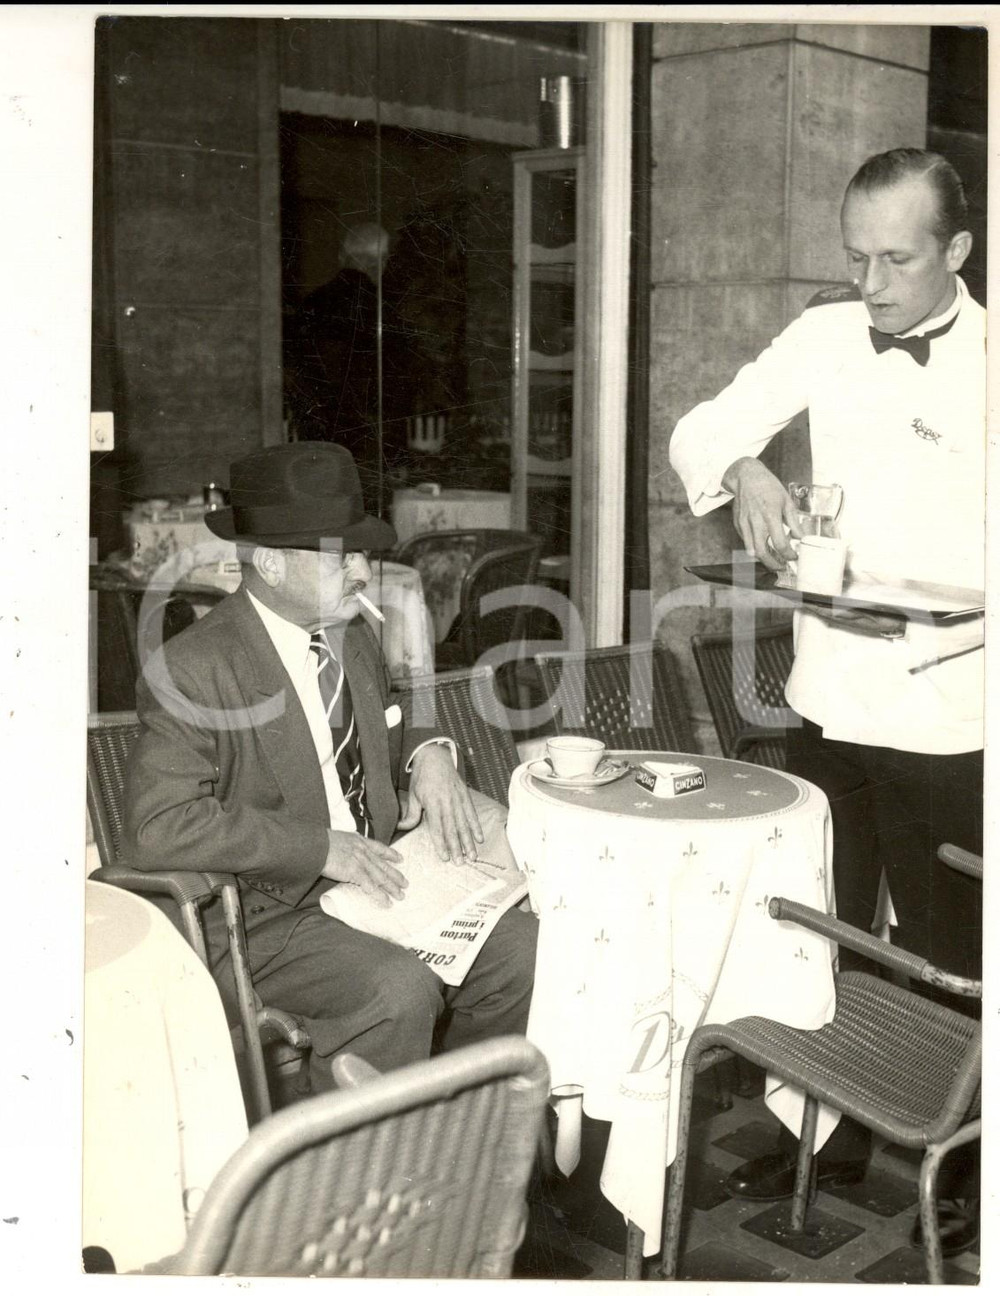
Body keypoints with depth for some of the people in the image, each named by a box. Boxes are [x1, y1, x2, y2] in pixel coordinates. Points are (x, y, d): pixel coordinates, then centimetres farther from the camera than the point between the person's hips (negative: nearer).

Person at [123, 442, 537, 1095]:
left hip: (374, 882, 8)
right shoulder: (193, 668, -17)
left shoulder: (354, 637, 9)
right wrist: (320, 846, -24)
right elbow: (160, 828, -24)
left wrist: (428, 754, 2)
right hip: (259, 913, -7)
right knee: (399, 988, -30)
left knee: (518, 944, -9)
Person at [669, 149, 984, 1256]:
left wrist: (926, 618, -27)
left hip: (943, 717, -4)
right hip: (825, 703, 5)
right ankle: (830, 1132, 35)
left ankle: (968, 1161, 27)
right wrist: (743, 473, -18)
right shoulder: (825, 333, 3)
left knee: (945, 952, 6)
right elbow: (702, 430, 4)